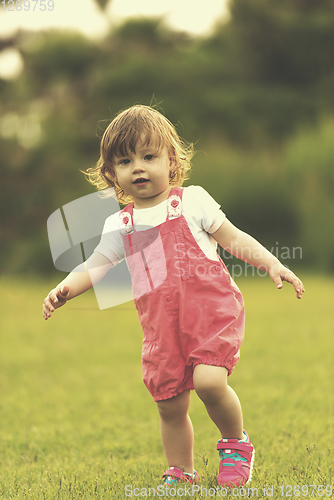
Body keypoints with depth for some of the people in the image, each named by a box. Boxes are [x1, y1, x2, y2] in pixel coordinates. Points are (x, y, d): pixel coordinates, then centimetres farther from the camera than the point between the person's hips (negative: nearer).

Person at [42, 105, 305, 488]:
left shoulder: (191, 201, 5)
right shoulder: (119, 225, 13)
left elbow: (234, 239, 8)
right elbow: (95, 266, 8)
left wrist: (273, 265, -2)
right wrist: (66, 288, -11)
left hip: (211, 308, -3)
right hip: (161, 324, 4)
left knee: (209, 380, -24)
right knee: (170, 404, 5)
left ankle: (235, 442, 3)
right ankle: (181, 473, 26)